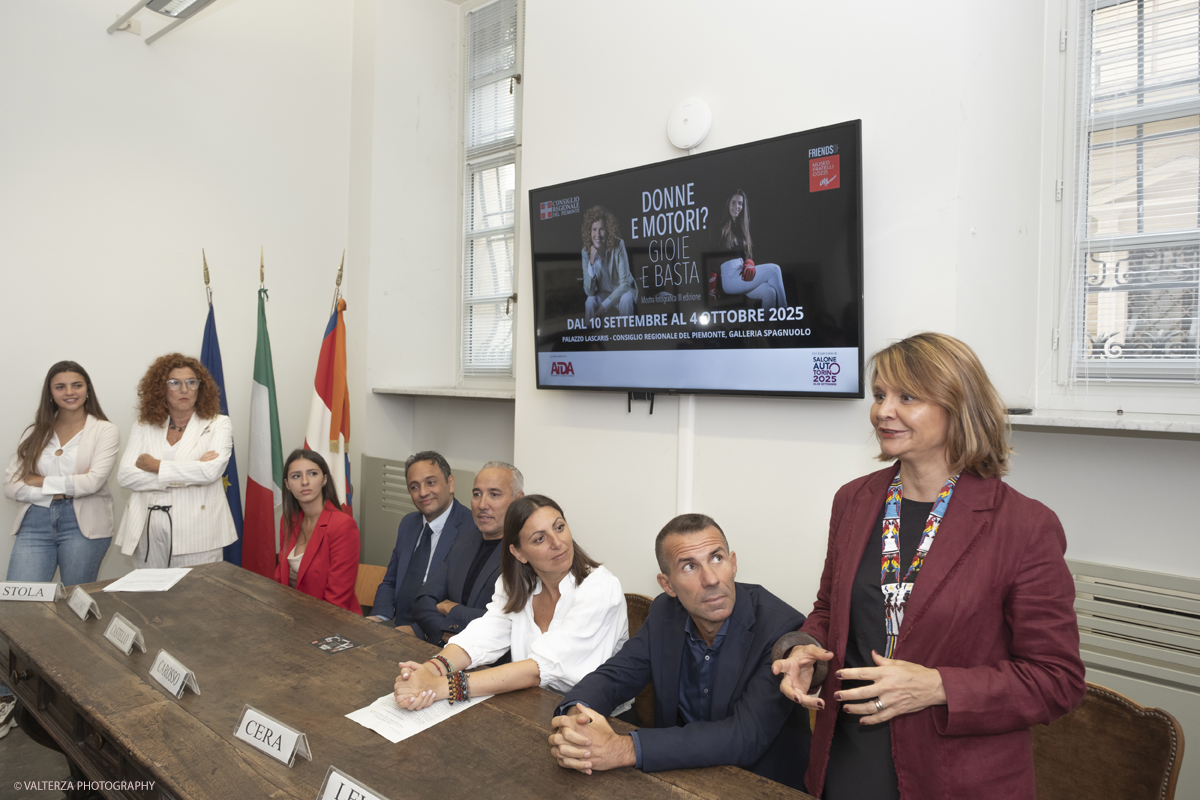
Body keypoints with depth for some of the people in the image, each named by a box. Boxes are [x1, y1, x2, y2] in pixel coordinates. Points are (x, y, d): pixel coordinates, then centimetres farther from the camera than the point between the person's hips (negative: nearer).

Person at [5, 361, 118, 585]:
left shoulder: (105, 430, 2)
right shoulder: (35, 433, 12)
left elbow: (93, 481, -11)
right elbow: (10, 486, 3)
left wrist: (40, 481, -2)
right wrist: (59, 492, -9)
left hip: (83, 524, -3)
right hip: (35, 524, 3)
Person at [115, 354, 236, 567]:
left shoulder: (218, 425, 2)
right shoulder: (144, 428, 11)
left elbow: (211, 471, -13)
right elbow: (124, 475, -2)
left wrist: (156, 466, -5)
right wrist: (184, 475, -11)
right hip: (148, 532, 3)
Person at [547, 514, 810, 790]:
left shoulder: (782, 627, -22)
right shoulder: (665, 612, -4)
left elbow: (746, 737, -28)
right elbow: (614, 675, -2)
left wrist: (625, 749, -34)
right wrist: (574, 717, -26)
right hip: (682, 771, 4)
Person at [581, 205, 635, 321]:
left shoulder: (618, 245, -23)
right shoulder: (586, 251, -16)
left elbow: (625, 283, -21)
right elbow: (589, 292, -20)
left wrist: (605, 304, -29)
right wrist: (591, 262, -31)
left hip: (622, 290, -1)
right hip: (603, 293, 1)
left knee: (626, 298, -33)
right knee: (590, 302, -28)